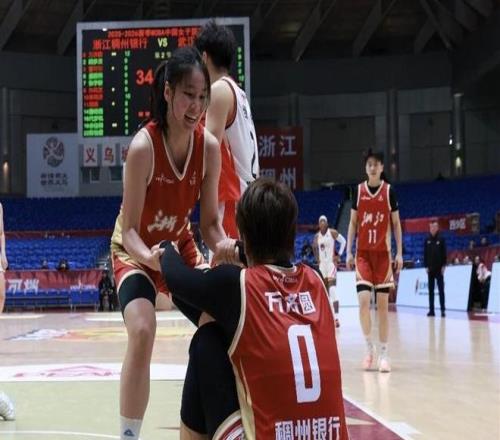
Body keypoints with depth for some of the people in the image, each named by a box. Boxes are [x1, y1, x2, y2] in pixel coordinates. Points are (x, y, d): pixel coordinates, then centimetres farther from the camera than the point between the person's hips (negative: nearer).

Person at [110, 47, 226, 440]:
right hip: (135, 251, -5)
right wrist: (150, 257, -44)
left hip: (180, 245, 5)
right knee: (142, 332, -27)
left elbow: (210, 222, -9)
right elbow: (129, 230, -25)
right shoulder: (143, 146, -30)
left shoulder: (209, 147, -17)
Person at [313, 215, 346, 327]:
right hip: (322, 263, 6)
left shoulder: (333, 232, -8)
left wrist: (339, 255, -8)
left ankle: (336, 318, -22)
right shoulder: (317, 236, 8)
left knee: (332, 289, -17)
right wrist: (317, 258, 15)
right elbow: (314, 247, 26)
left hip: (331, 262, -6)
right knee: (325, 289, 9)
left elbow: (343, 241, -3)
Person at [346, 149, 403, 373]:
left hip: (383, 253, -1)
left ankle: (384, 353, 9)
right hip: (363, 253, 1)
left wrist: (399, 253, -2)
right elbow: (353, 223, 10)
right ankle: (369, 347, 8)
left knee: (383, 303, 2)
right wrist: (349, 251, 4)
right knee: (363, 300, -11)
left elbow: (396, 224, 3)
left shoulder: (389, 191, -1)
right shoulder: (358, 191, 4)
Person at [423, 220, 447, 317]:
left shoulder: (441, 239, 0)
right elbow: (425, 254, 7)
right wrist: (426, 266, 0)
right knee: (431, 290, 4)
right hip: (430, 268, 3)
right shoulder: (427, 240, 7)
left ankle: (443, 310, -3)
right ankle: (431, 310, 6)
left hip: (439, 268, -3)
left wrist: (444, 266, -8)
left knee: (441, 290, -2)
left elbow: (444, 253, -2)